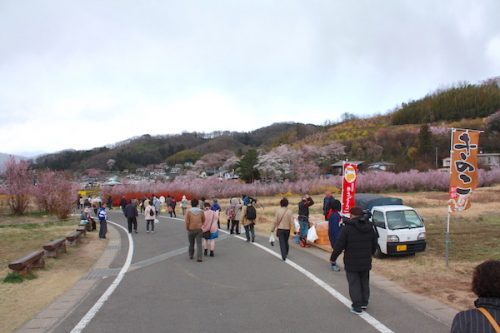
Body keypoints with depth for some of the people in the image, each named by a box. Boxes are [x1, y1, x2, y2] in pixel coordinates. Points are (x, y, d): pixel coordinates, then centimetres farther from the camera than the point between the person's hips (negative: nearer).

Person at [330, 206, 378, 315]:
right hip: (366, 262, 5)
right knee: (364, 282, 19)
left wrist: (333, 258, -3)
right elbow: (374, 244, 11)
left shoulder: (347, 228, -15)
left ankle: (357, 306, 2)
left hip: (351, 263, -5)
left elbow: (339, 245, -15)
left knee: (354, 284, 3)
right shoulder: (370, 227, 3)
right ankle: (364, 303, 29)